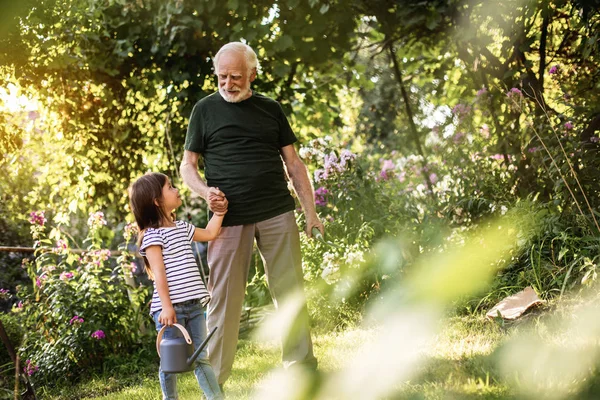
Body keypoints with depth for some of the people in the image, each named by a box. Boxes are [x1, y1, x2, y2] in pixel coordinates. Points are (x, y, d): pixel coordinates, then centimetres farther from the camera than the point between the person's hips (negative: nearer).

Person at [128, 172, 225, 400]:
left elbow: (210, 234, 31)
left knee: (201, 357, 10)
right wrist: (166, 306, -19)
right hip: (171, 308, -7)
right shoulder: (153, 234, -10)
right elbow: (159, 273, -15)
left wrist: (219, 211, 25)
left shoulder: (182, 228, 15)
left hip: (193, 306, 7)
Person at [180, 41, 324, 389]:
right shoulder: (206, 110, 7)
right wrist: (205, 191, -12)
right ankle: (214, 380, 5)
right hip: (229, 218, -2)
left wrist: (311, 212, 5)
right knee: (224, 300, -2)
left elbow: (293, 163, 13)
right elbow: (188, 166, 9)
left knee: (291, 294, 2)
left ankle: (303, 370, 10)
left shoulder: (271, 109, 12)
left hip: (278, 215, 2)